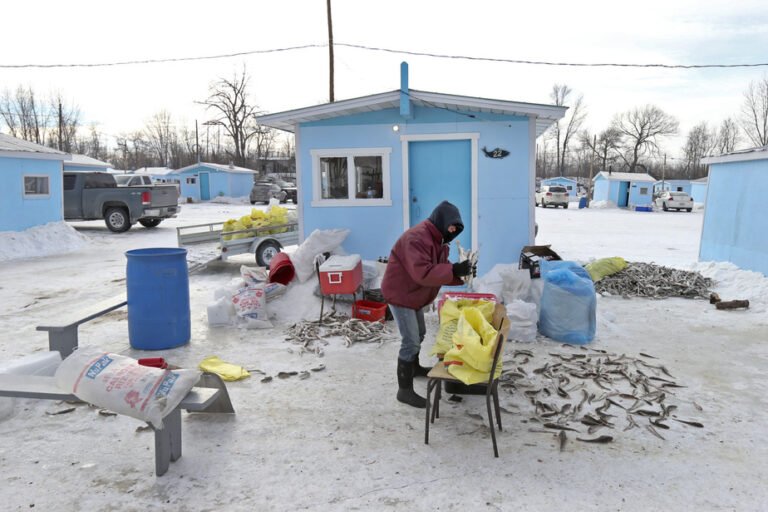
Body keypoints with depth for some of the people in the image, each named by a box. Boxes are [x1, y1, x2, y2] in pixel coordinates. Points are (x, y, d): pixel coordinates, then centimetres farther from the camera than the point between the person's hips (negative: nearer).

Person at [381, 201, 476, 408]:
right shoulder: (416, 238, -28)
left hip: (414, 295, 10)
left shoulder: (437, 238, 6)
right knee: (411, 342, -10)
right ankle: (404, 390, 0)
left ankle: (414, 367, 49)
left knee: (419, 334, 25)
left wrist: (460, 272, -13)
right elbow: (423, 273, -37)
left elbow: (439, 269, 5)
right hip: (400, 294, -10)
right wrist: (454, 270, -38)